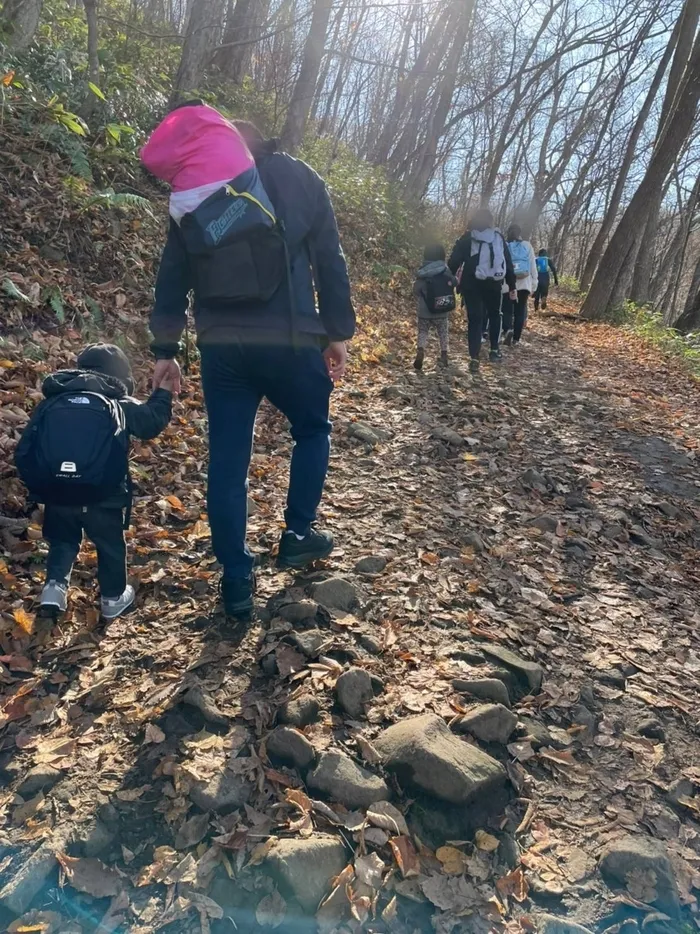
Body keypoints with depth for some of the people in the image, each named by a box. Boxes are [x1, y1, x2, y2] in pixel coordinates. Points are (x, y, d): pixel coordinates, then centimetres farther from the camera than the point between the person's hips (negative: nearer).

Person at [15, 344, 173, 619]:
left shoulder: (50, 403, 12)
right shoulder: (119, 405, 6)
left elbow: (24, 453, 9)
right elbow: (153, 421, 22)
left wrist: (38, 486, 20)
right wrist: (164, 392, 37)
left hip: (56, 493, 2)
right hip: (101, 496, -2)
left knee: (62, 540, 30)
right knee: (111, 544, 22)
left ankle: (55, 586, 17)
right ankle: (113, 597, 34)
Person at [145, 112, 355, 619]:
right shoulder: (301, 177, 9)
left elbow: (173, 273, 10)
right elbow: (330, 260, 3)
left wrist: (166, 349, 12)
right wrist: (338, 332, 7)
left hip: (221, 345, 2)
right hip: (289, 338, -2)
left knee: (227, 461, 6)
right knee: (313, 431, 23)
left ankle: (237, 582, 12)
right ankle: (298, 533, 21)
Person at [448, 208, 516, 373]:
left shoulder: (467, 238, 2)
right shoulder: (499, 238, 8)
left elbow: (454, 261, -3)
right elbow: (508, 263, 7)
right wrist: (512, 286, 11)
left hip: (471, 285, -1)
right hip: (493, 284, 2)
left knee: (474, 319, 0)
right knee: (494, 315, 23)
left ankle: (474, 359, -9)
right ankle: (494, 350, 23)